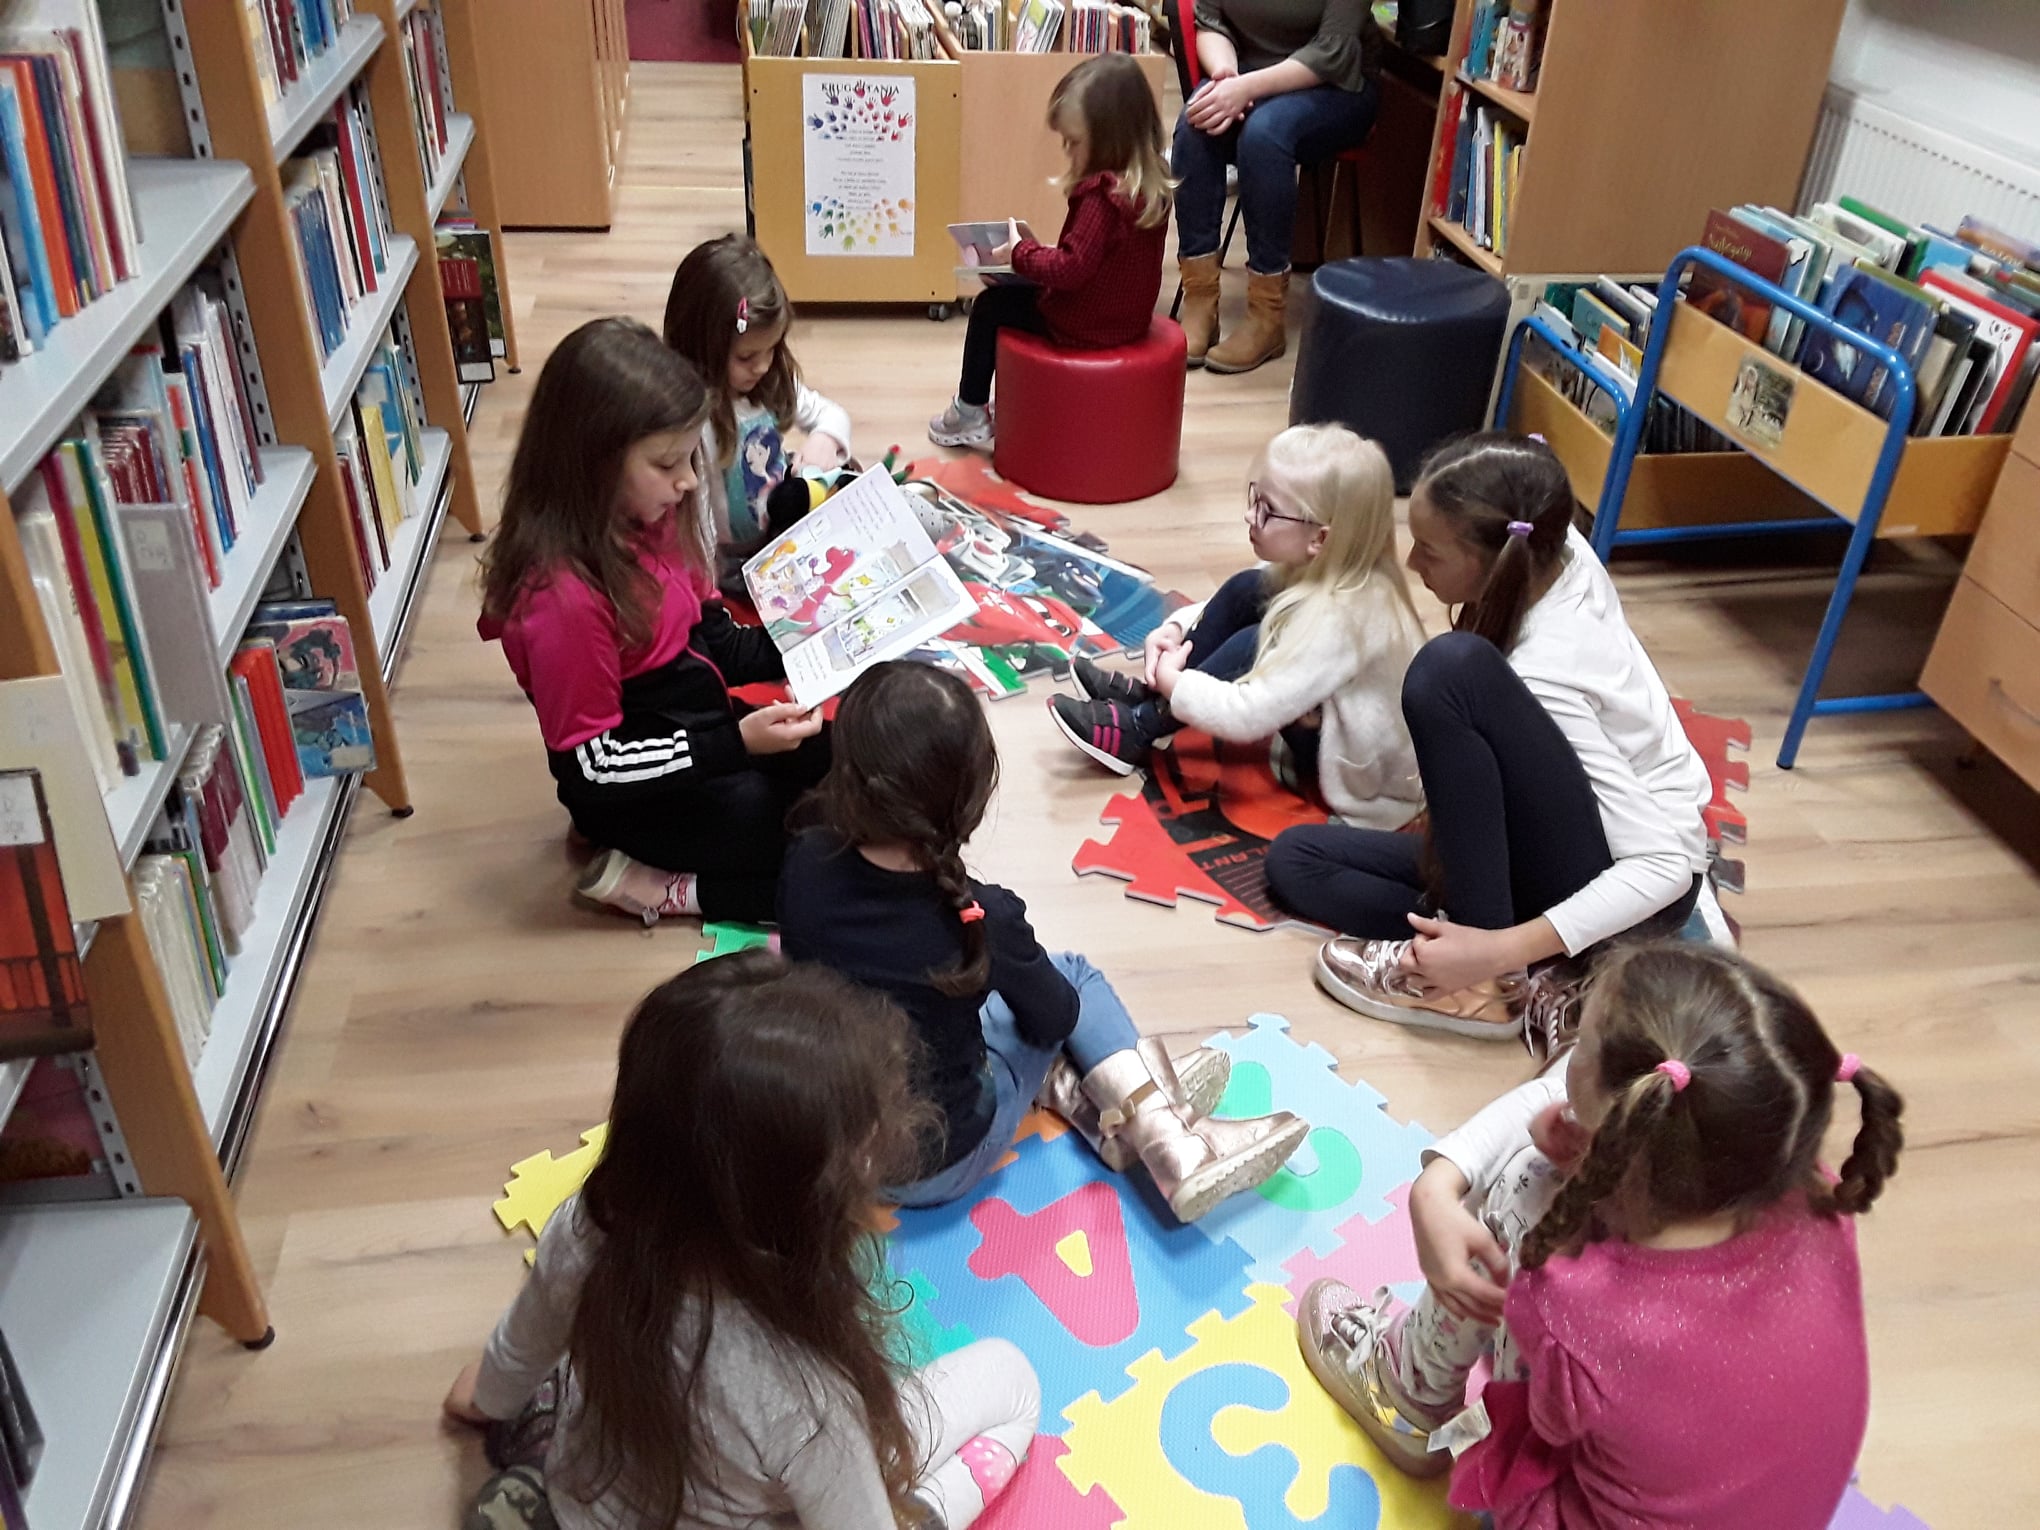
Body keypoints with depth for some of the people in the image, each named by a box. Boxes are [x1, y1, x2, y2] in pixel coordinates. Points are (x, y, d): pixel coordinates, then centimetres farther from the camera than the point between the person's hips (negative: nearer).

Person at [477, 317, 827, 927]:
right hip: (636, 787, -8)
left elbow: (709, 635, 6)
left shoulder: (650, 519, -8)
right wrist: (738, 742, -28)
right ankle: (650, 887, -1)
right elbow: (594, 763, -24)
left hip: (701, 727, 8)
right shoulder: (565, 597, -31)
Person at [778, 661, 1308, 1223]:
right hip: (935, 1167, -4)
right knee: (1075, 974, 13)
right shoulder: (981, 918, -28)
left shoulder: (806, 862, -19)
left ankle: (1119, 1122, 15)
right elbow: (1055, 1018, -6)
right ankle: (1174, 1147, 14)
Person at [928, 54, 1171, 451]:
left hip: (1086, 326, -9)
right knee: (1015, 294, 29)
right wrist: (1035, 254, 9)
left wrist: (1019, 252, -15)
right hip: (1130, 317, 9)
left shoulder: (1101, 194, -28)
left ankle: (969, 411, 22)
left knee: (990, 305, 10)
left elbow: (1071, 269, -30)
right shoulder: (1151, 183, 0)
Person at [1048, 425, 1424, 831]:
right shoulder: (1321, 570, -7)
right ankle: (1142, 694, 1)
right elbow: (1233, 608, 10)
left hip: (1364, 783, -9)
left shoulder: (1339, 618, -32)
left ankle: (1135, 731, -8)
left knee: (1254, 647, -26)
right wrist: (1176, 628, -9)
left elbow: (1247, 716, -35)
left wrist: (1173, 682, -20)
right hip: (1326, 721, 9)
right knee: (1247, 591, -4)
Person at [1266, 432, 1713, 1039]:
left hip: (1630, 891, -8)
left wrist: (1500, 951, -36)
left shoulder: (1545, 675, -30)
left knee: (1450, 668, -33)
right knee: (1295, 859, -1)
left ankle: (1491, 974, -22)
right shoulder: (1556, 552, -11)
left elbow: (1666, 866, -31)